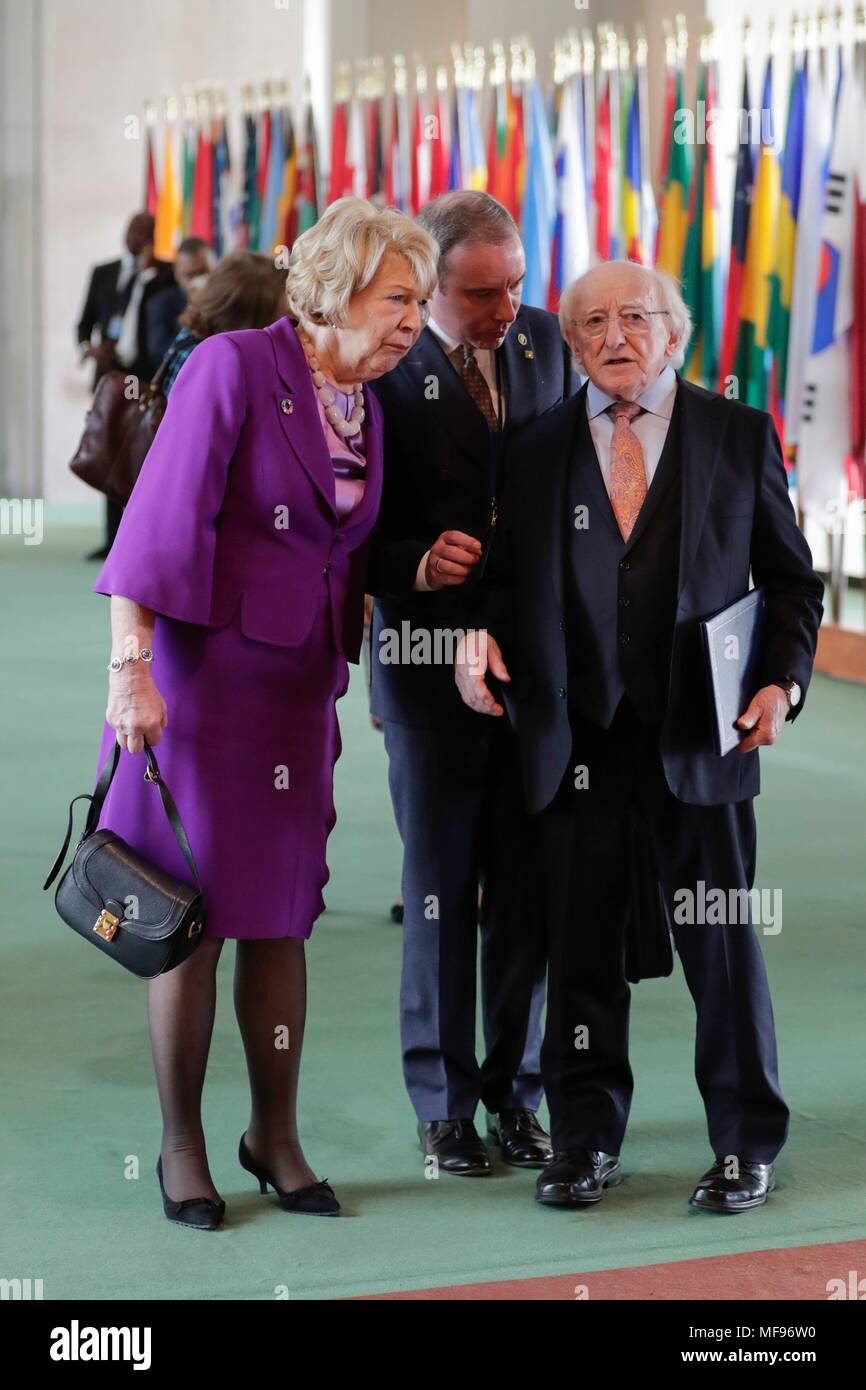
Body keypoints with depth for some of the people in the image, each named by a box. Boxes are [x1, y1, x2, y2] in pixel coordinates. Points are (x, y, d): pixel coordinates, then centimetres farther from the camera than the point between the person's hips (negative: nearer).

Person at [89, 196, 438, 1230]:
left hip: (296, 689, 6)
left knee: (280, 914, 10)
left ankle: (274, 1134, 21)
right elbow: (161, 519, -17)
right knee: (195, 918, 0)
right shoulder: (233, 367, -12)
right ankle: (181, 1147, 12)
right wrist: (132, 665, -21)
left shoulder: (365, 407, 10)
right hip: (199, 673, -6)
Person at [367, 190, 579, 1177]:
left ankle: (515, 1091, 22)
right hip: (431, 655, -4)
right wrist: (415, 566, -27)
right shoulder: (383, 367, -11)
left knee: (528, 885, 8)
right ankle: (444, 1103, 21)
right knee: (441, 886, 8)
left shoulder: (543, 338, 4)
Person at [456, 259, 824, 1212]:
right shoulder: (537, 448, 8)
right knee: (580, 946, 7)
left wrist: (783, 679, -6)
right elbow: (509, 578, 13)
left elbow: (790, 578, 8)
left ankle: (745, 1144, 17)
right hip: (573, 733, 1)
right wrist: (479, 633, -8)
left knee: (721, 938, 3)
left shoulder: (740, 435, 5)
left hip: (697, 731, -1)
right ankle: (586, 1142, 20)